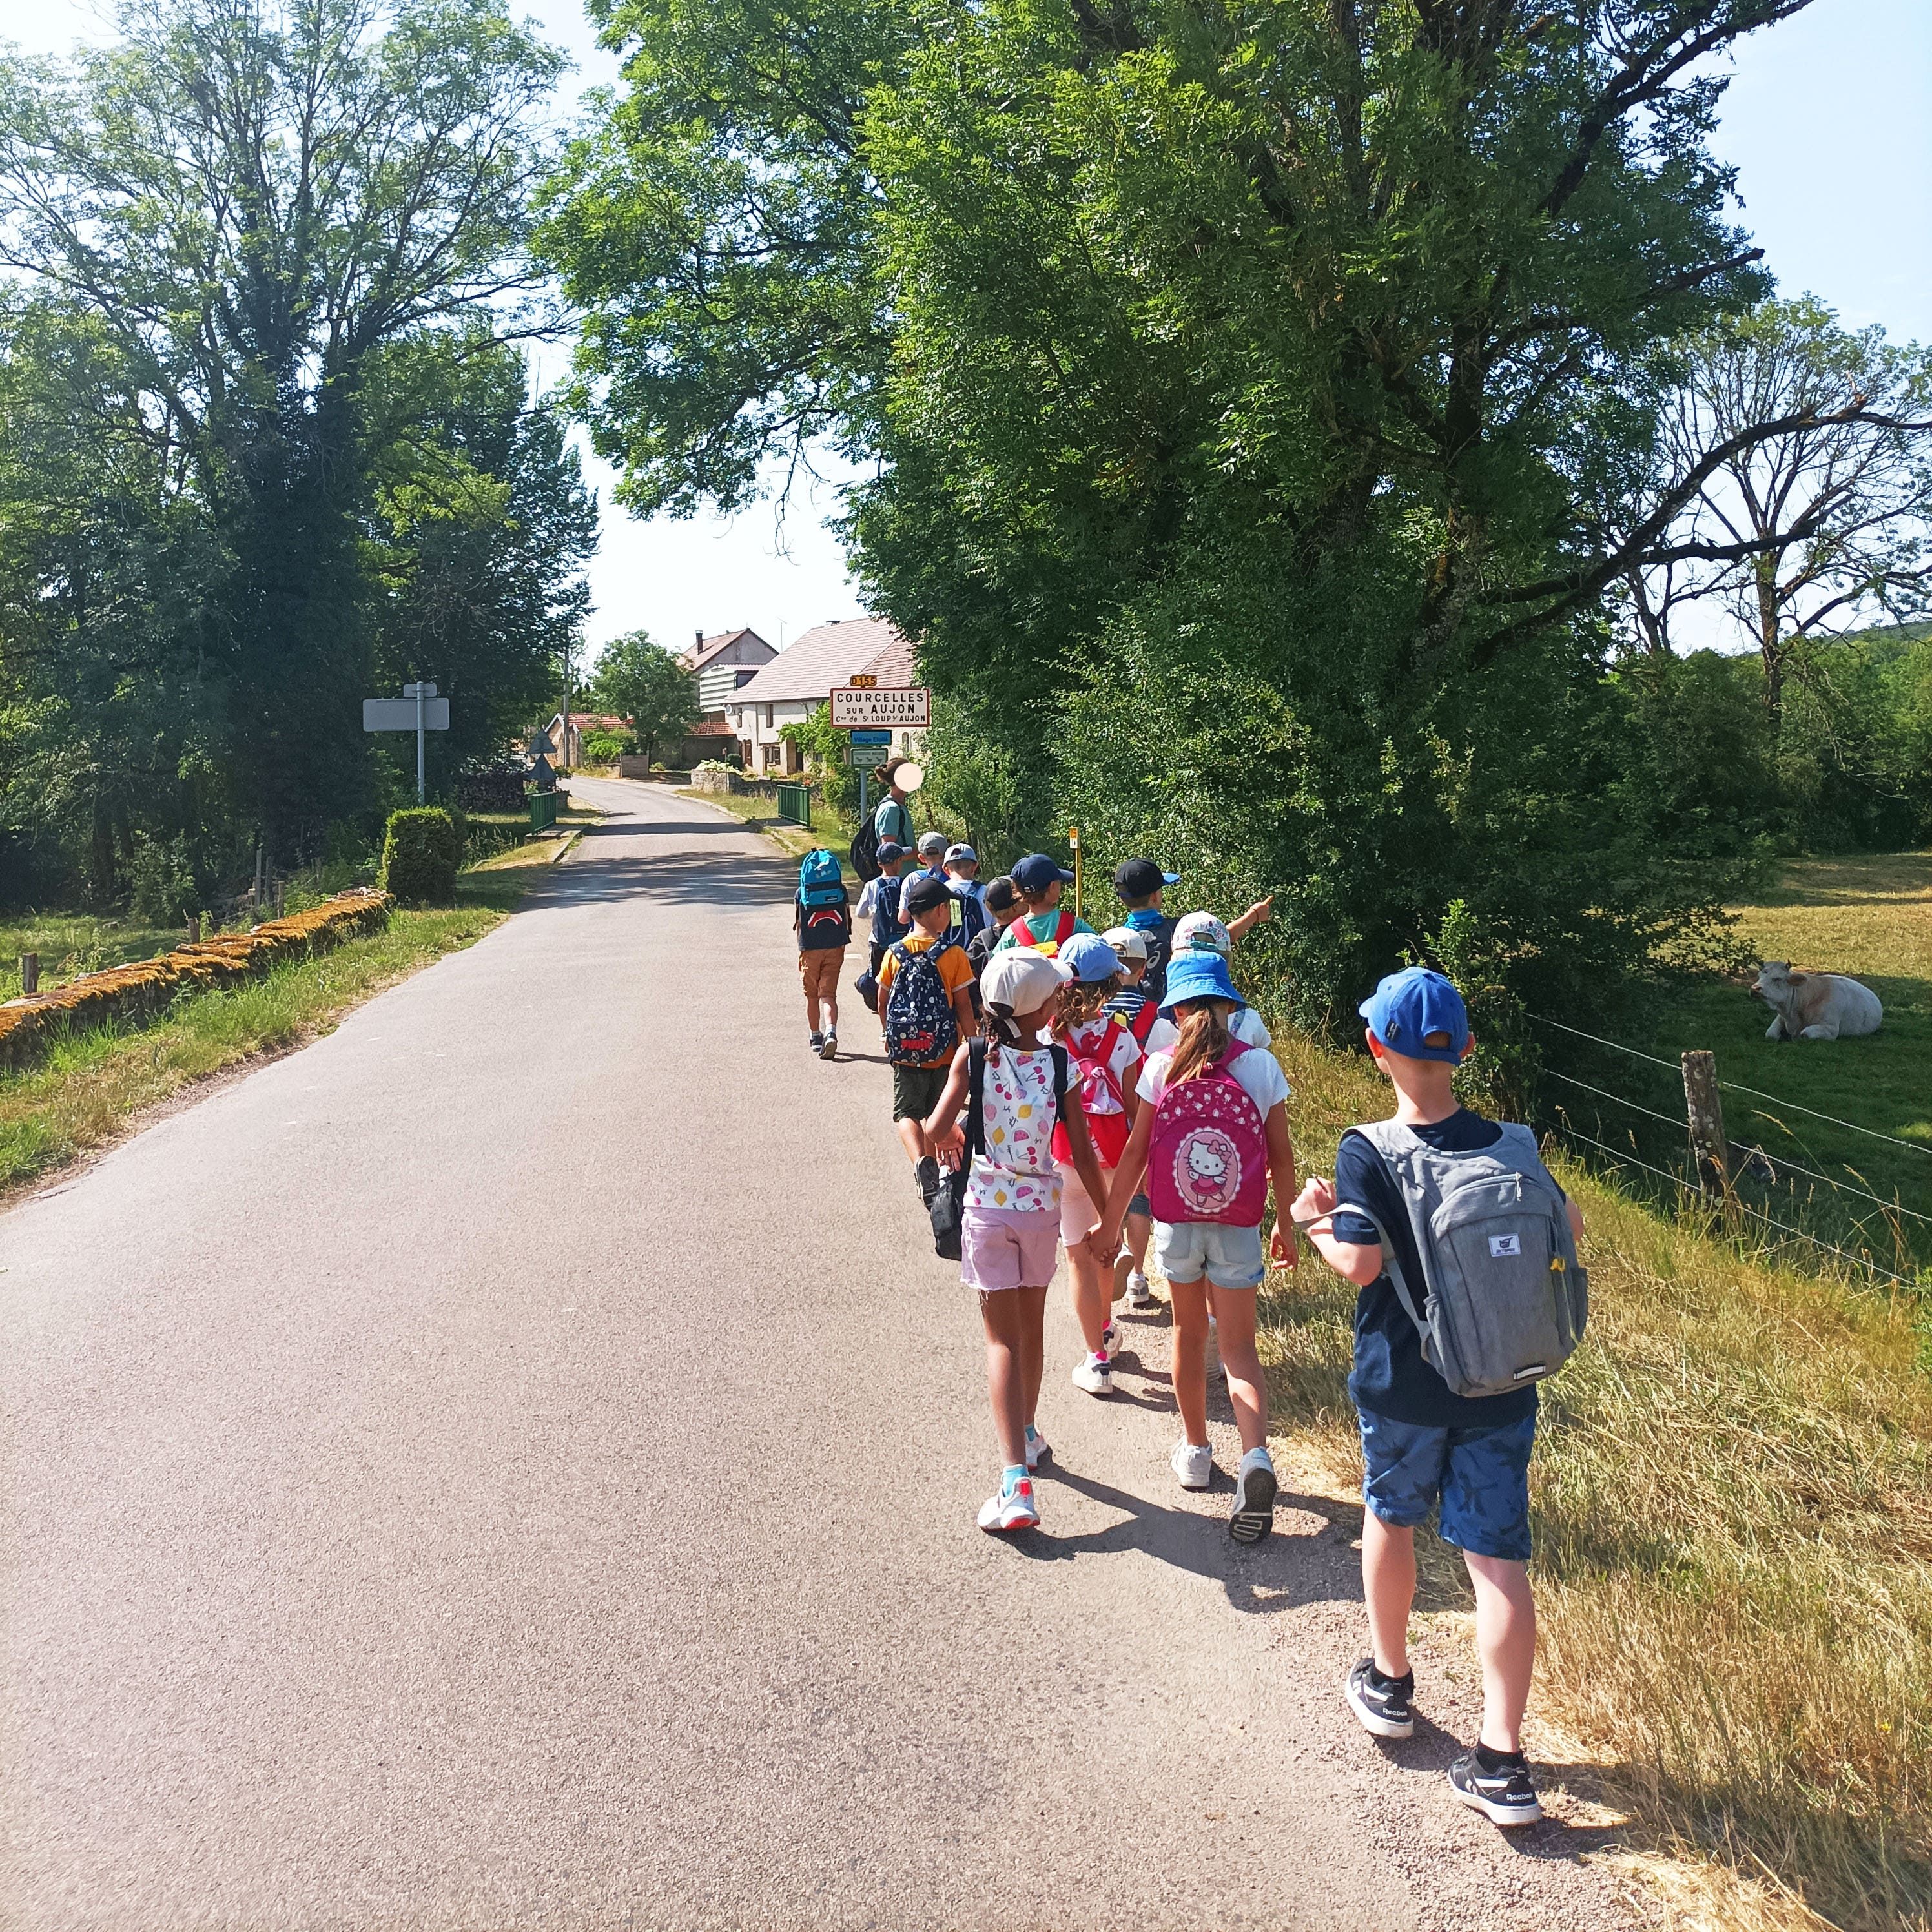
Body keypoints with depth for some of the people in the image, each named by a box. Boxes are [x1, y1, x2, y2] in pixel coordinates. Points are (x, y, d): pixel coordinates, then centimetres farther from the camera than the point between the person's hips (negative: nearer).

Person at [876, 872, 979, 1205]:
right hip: (944, 1050, 0)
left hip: (904, 1051, 0)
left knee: (907, 1112, 5)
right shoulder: (953, 954, -10)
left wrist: (890, 1038, 20)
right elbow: (963, 1007, -9)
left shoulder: (894, 953, -2)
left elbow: (883, 1002, 5)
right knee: (937, 1113, 17)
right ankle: (933, 1171, 27)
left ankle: (920, 1161, -20)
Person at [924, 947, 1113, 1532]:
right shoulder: (1061, 1063, -9)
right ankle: (1027, 1435, 43)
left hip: (987, 1209, -1)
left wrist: (947, 1140, 8)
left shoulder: (973, 1056, -11)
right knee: (1032, 1325, 22)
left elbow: (935, 1131, -17)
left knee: (1003, 1340, 1)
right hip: (1042, 1208, 1)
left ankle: (1016, 1480, -10)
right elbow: (1082, 1155, -6)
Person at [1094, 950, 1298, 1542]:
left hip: (1176, 1223, 0)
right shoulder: (1260, 1065, -5)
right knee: (1239, 1348, 6)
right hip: (1237, 1229, 0)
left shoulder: (1162, 1067, -6)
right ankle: (1255, 1457, -16)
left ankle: (1195, 1451, 32)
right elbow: (1281, 1155, 0)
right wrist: (1284, 1226, 13)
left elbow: (1135, 1152, -4)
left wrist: (1111, 1223, 6)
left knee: (1189, 1334, 20)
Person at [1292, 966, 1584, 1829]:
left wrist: (1314, 1219, -3)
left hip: (1402, 1386, -2)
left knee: (1390, 1517, 22)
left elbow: (1359, 1264, -21)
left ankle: (1388, 1682, 39)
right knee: (1498, 1558, 4)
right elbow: (1570, 1227, 8)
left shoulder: (1367, 1153, -15)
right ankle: (1502, 1763, 3)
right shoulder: (1507, 1144, -4)